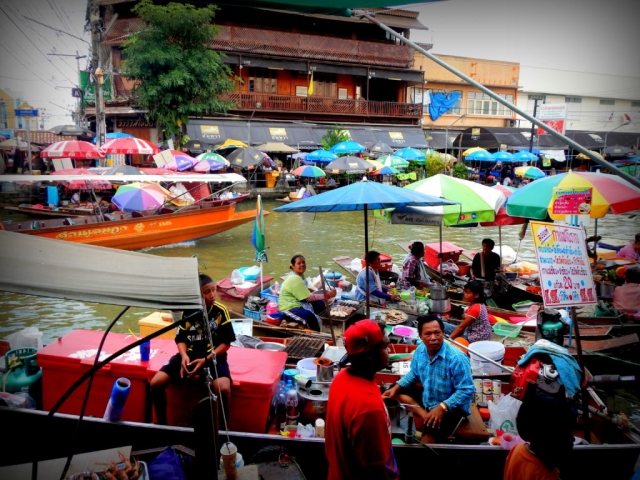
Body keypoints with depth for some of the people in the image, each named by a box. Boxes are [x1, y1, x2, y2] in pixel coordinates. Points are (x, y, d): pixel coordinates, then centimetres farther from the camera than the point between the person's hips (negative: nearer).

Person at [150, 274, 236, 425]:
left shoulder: (221, 311, -8)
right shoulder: (187, 311, -1)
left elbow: (226, 342, -5)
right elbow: (181, 339, 8)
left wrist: (206, 359, -17)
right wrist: (184, 356, -14)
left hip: (213, 356, -3)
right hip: (190, 354, 3)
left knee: (223, 389, -33)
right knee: (156, 383, -14)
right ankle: (162, 425, 7)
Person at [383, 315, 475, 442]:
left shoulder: (457, 358, -27)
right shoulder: (420, 350, -7)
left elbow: (466, 391, -25)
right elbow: (414, 374, 10)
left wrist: (442, 407, -33)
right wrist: (396, 388, -5)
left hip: (451, 406, -8)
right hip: (427, 398, 8)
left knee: (433, 428, -35)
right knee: (397, 392, -2)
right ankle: (426, 417, -14)